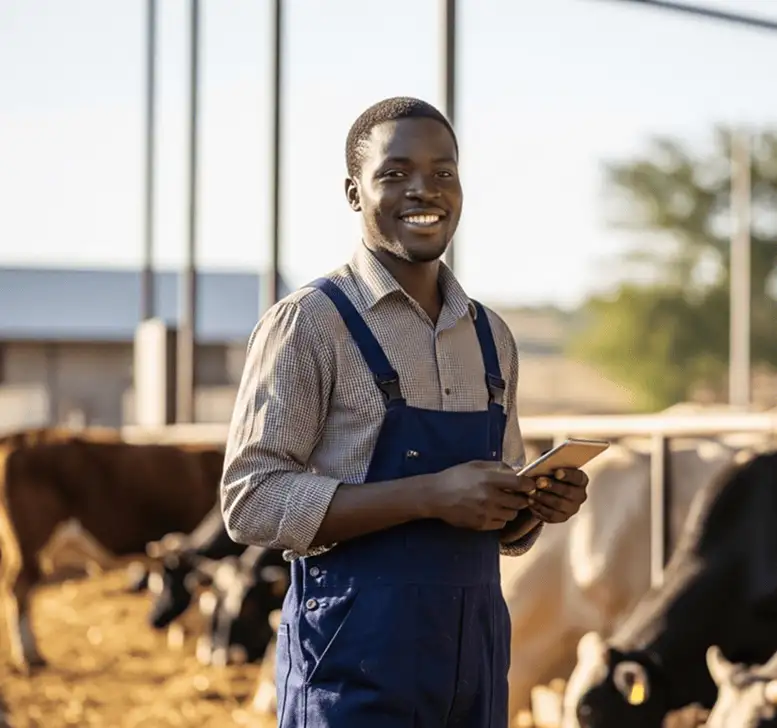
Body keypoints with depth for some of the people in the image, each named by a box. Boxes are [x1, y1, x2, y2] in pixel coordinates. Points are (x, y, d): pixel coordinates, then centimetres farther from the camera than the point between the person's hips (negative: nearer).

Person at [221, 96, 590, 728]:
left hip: (475, 657, 6)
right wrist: (432, 495, -21)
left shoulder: (491, 337, 12)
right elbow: (254, 501, -15)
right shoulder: (309, 324, -7)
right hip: (357, 664, -6)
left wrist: (539, 506, -2)